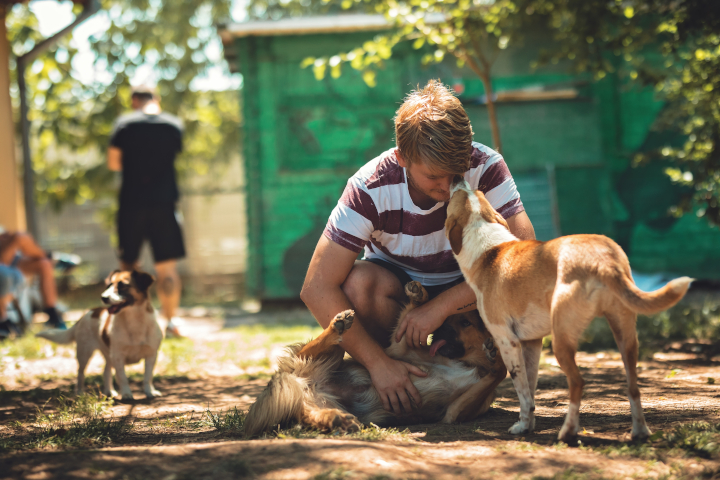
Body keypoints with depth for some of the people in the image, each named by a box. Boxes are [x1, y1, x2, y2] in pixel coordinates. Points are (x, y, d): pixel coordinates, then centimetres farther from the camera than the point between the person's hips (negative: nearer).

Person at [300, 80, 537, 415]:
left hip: (462, 292, 1)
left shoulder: (486, 167, -25)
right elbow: (317, 288, -30)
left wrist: (440, 307, -36)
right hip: (396, 284, -1)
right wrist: (378, 363, -37)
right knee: (359, 281, -35)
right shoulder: (370, 189, -27)